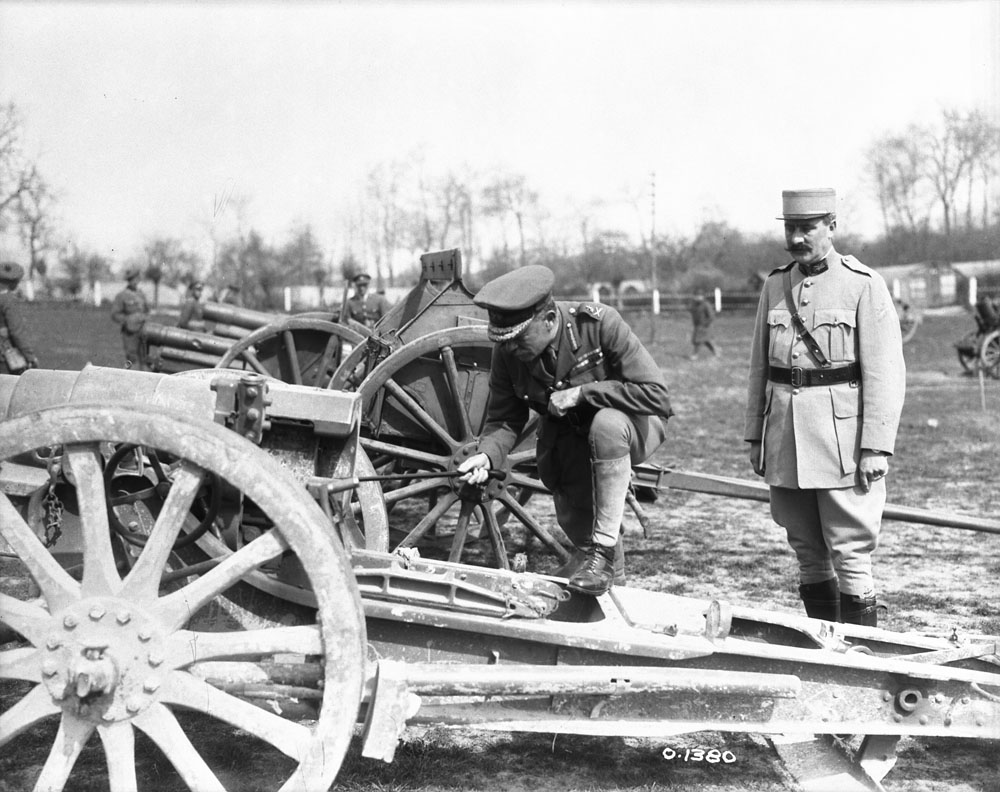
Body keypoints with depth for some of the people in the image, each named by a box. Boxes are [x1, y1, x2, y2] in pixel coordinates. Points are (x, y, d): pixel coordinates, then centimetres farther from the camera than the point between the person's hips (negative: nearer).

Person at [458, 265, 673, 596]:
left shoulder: (599, 323, -30)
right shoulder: (507, 352, -16)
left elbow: (656, 395, -31)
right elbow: (504, 419, -8)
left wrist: (581, 392, -33)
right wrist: (487, 454, -30)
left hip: (633, 425, -5)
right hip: (568, 438, 5)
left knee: (606, 424, -37)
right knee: (575, 524, -3)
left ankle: (604, 550, -27)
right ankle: (612, 566, 35)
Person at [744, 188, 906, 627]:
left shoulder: (864, 285, -4)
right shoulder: (774, 285, 11)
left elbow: (885, 372, -8)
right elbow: (759, 367, 15)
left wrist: (876, 446, -14)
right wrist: (755, 435, 12)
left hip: (842, 436, -5)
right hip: (786, 439, 5)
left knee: (849, 554, -4)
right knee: (808, 554, 11)